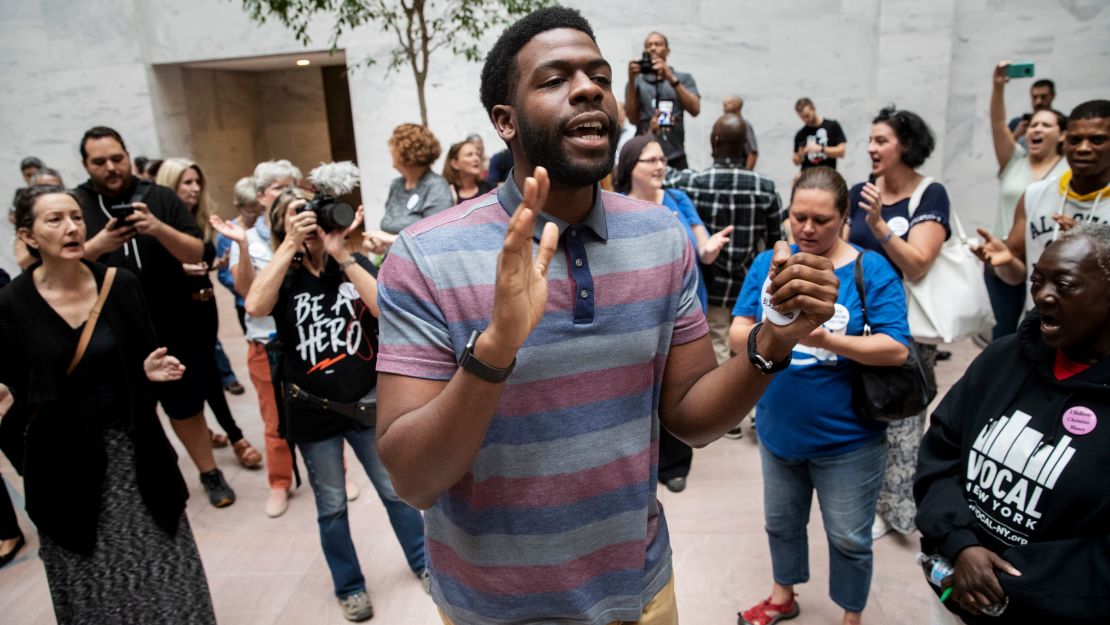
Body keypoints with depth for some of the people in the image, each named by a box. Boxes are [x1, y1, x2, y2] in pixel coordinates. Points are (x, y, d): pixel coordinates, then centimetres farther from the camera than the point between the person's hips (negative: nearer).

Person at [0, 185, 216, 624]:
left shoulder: (121, 284, -4)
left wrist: (152, 371, -15)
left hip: (133, 451, 1)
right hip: (63, 460, -1)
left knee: (166, 576, 8)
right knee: (92, 588, 13)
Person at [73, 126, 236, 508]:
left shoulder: (160, 198, 0)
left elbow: (196, 253, -6)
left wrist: (158, 228, -23)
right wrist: (99, 244, -25)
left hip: (169, 328, 0)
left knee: (186, 406, 11)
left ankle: (210, 474, 28)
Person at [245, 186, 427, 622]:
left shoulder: (356, 265, -1)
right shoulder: (284, 277, -2)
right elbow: (255, 306, -25)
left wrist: (341, 254, -21)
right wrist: (290, 245, -23)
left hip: (367, 402, 0)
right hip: (313, 410, 0)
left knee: (396, 491, 13)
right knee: (331, 506, 13)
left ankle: (423, 563, 34)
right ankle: (349, 586, 33)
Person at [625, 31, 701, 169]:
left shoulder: (684, 78, 12)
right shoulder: (637, 81, 11)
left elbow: (695, 110, -4)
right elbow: (632, 117, -1)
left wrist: (671, 79, -13)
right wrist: (631, 80, -10)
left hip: (675, 156, 1)